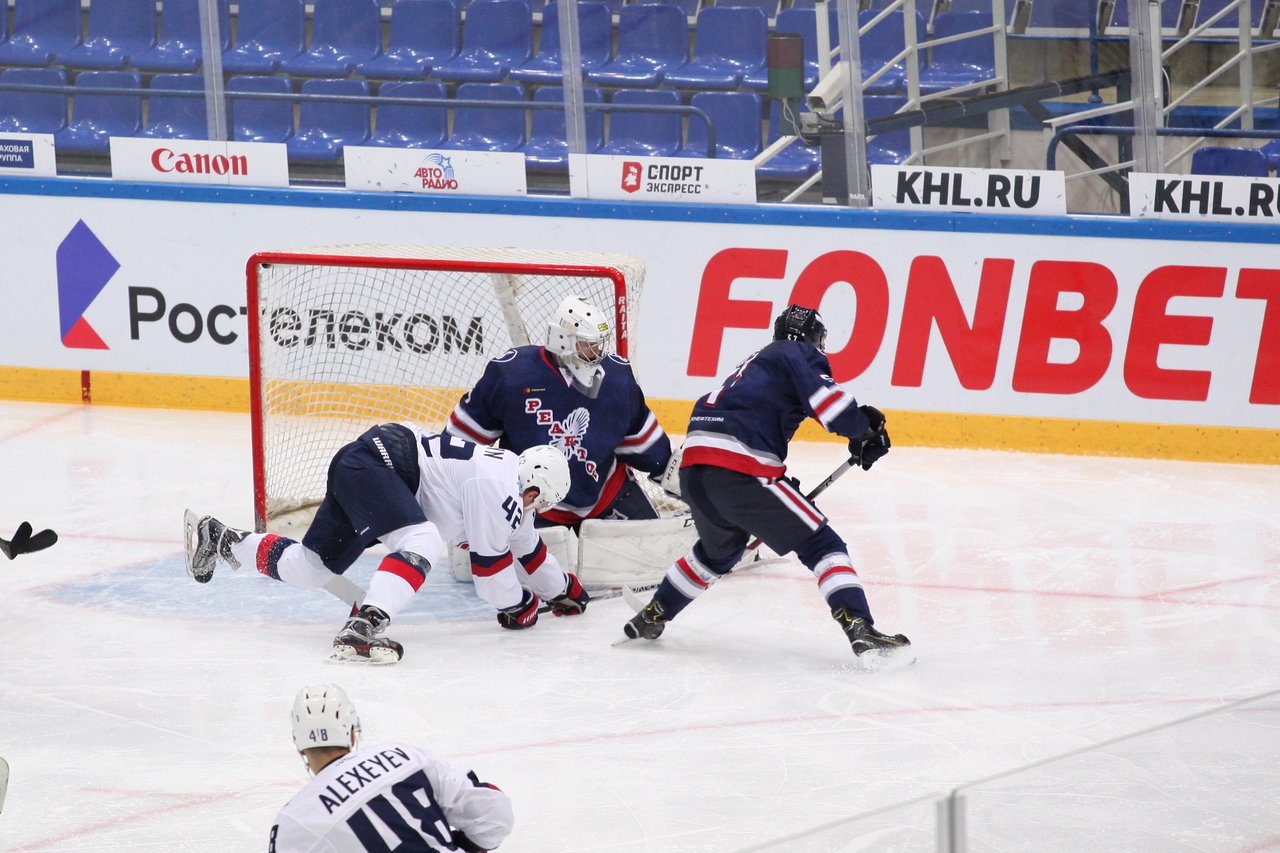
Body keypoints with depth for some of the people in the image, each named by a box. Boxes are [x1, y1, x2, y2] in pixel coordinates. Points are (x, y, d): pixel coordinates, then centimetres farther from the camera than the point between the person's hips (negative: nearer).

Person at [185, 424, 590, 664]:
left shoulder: (511, 483, 16)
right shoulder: (500, 489, -15)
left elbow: (527, 548, 30)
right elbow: (488, 561, -10)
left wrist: (564, 589, 40)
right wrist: (518, 605, 6)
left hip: (355, 469, 10)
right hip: (375, 463, -10)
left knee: (308, 568, 16)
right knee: (422, 542, -30)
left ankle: (219, 540, 28)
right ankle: (361, 629, -45)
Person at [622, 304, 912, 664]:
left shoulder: (758, 362, 33)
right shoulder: (800, 355, 6)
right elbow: (826, 397, -13)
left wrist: (782, 486, 37)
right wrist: (864, 431, 1)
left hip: (694, 469, 9)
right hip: (738, 471, -8)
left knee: (719, 549, 35)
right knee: (822, 546, -5)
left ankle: (650, 618, 43)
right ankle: (861, 631, -20)